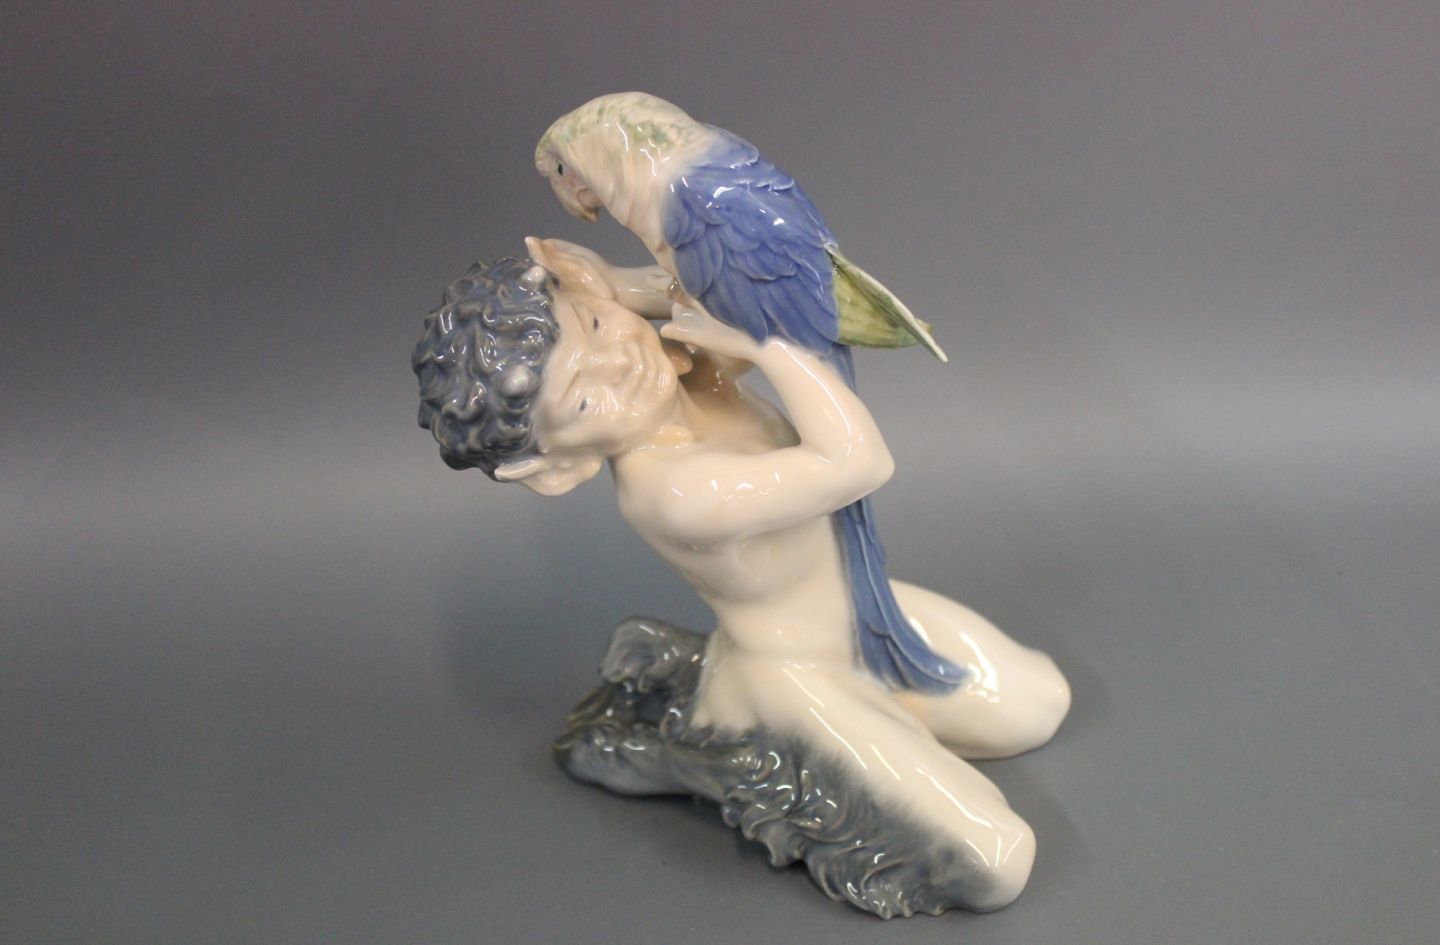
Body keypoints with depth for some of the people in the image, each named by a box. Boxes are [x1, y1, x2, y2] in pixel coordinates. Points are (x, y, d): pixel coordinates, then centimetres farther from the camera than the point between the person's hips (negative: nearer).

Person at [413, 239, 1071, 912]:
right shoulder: (673, 492, -40)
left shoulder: (688, 368, -17)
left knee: (1039, 706, 18)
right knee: (997, 861, -11)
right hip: (794, 679, -8)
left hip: (857, 615, 8)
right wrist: (762, 343, -35)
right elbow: (860, 463, -40)